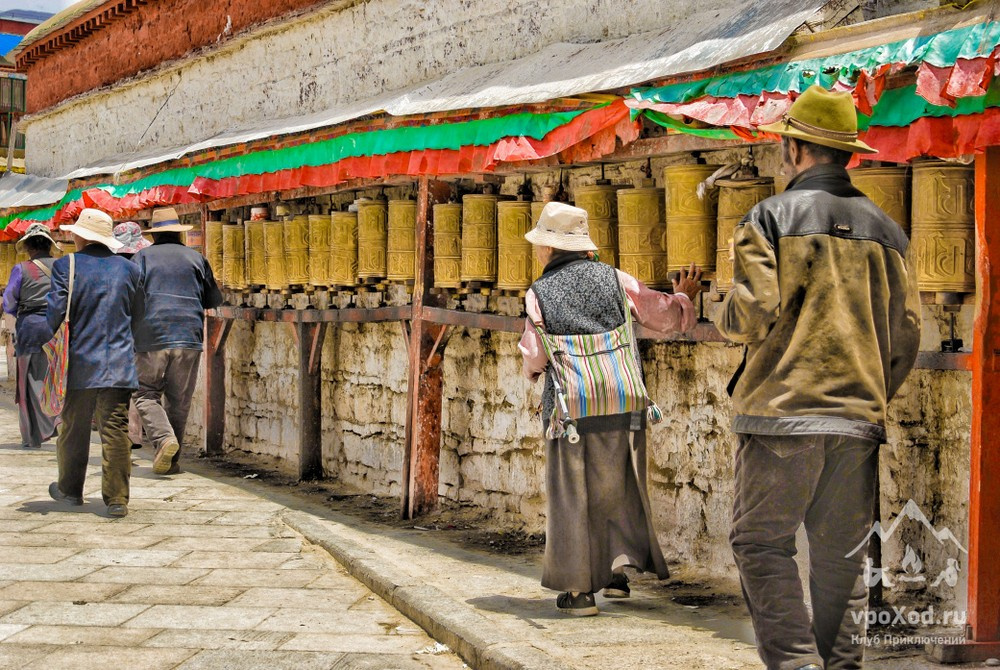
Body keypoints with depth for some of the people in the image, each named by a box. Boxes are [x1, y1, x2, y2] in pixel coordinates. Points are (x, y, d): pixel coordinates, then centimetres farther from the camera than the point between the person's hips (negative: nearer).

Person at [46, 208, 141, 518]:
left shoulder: (66, 266, -5)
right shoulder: (128, 268, 4)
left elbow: (55, 312, -9)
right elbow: (137, 313, 10)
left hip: (80, 364, -1)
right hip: (119, 364, 1)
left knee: (74, 428, 14)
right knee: (115, 430, -1)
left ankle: (70, 489, 29)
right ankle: (117, 498, -6)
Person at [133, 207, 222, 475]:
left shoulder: (143, 257, 5)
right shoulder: (196, 258, 11)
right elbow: (214, 299, 15)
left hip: (152, 336, -2)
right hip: (189, 337, 2)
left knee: (146, 395, 6)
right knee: (179, 400, 9)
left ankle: (163, 438, -19)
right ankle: (171, 461, 10)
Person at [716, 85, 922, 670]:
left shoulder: (772, 218, -4)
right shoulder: (886, 229, 11)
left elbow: (753, 314, -13)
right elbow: (907, 332, 10)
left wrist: (728, 317, 10)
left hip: (783, 410, -5)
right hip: (858, 415, 5)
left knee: (762, 543, 1)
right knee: (843, 554, 10)